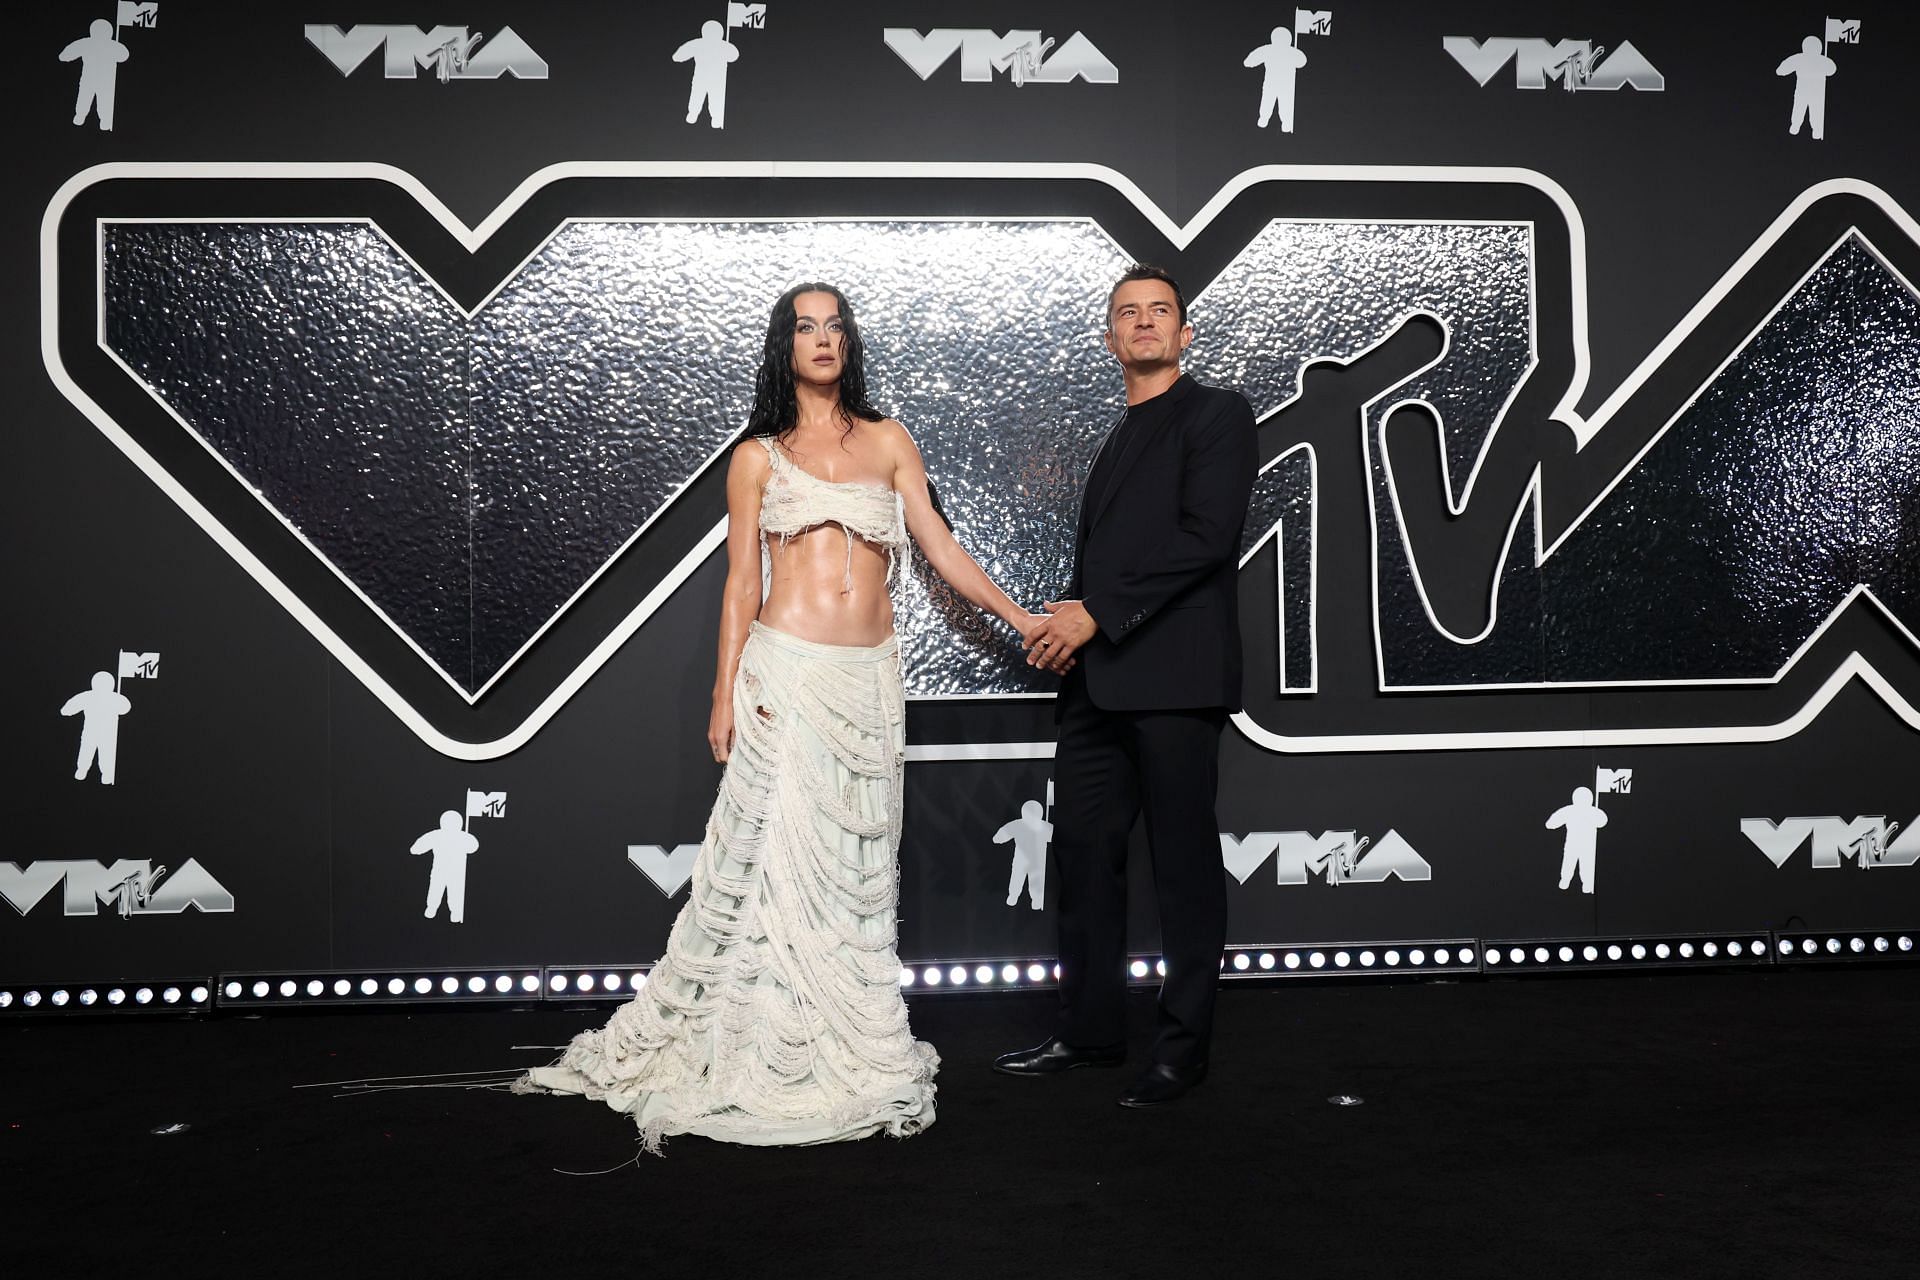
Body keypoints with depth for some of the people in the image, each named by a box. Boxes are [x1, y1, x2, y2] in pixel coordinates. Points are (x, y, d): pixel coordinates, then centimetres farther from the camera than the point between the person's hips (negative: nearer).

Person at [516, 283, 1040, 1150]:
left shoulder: (887, 442, 12)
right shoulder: (758, 457, 8)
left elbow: (940, 549, 12)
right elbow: (741, 583, 6)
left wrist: (1020, 617, 7)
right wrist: (725, 693, 0)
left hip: (869, 678, 2)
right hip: (786, 672, -2)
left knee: (857, 866, 5)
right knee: (783, 859, -2)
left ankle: (848, 1056, 13)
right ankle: (780, 1065, 9)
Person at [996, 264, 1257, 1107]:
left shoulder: (1216, 414, 0)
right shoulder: (1116, 439, 24)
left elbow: (1204, 536, -13)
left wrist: (1097, 614, -14)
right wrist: (1067, 625, 5)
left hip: (1173, 677, -8)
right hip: (1098, 681, 8)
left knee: (1184, 862, -1)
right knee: (1085, 850, 10)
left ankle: (1183, 1045, 9)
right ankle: (1091, 1028, 21)